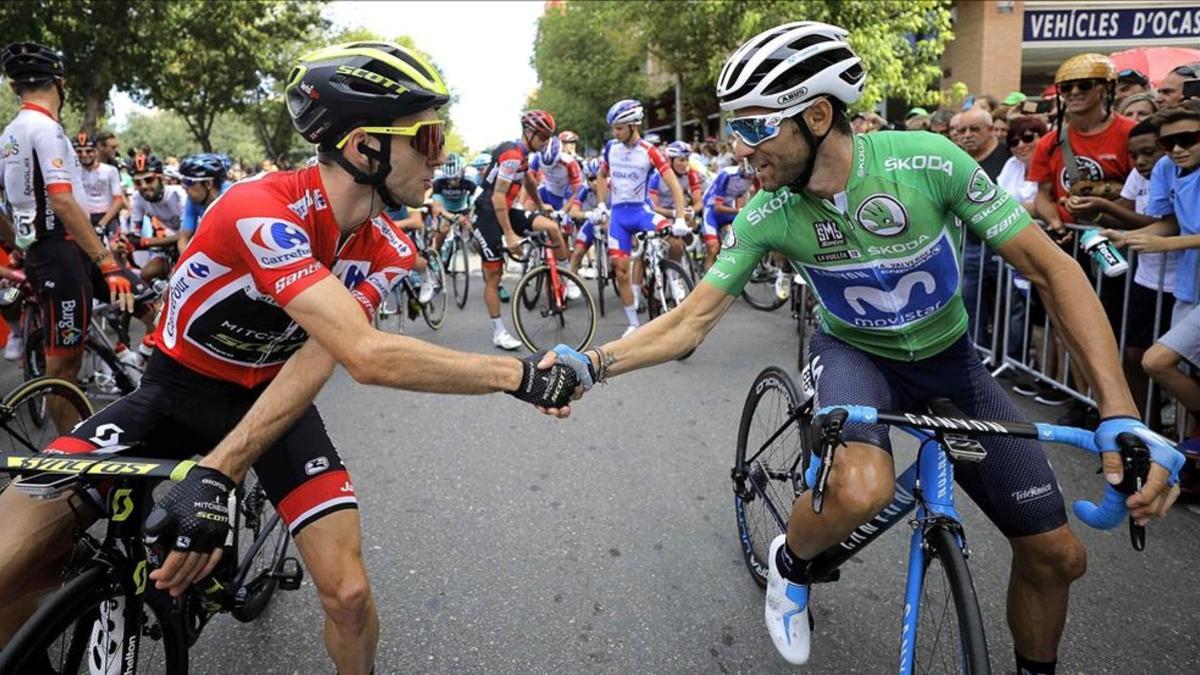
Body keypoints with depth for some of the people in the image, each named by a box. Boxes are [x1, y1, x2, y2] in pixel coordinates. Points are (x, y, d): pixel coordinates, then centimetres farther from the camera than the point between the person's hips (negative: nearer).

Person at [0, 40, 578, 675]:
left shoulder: (386, 253, -12)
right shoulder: (259, 211, -32)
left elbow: (315, 361, -22)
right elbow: (369, 356, -41)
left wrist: (216, 472, -36)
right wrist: (520, 374, -37)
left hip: (274, 397, 3)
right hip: (178, 392, -3)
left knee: (347, 592, -12)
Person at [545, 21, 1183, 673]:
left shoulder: (927, 160, -26)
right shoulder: (767, 215, -21)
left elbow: (1053, 269, -22)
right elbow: (691, 320, -17)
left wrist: (1122, 415, -30)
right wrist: (592, 364, -33)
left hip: (950, 360, 2)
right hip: (855, 354, -1)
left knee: (1057, 556, 1)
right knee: (860, 488, -36)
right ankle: (790, 565, -1)